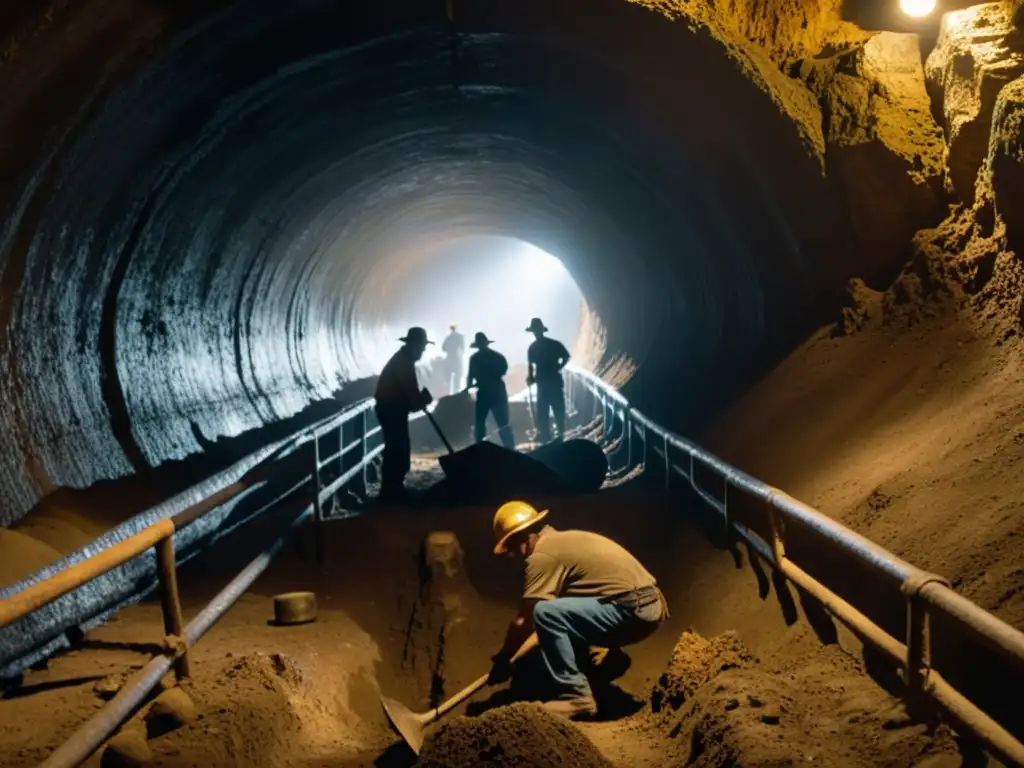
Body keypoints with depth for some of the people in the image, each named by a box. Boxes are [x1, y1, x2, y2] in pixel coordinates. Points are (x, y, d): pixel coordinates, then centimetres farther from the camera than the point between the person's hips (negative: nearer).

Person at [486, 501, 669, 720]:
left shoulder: (542, 554, -9)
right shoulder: (563, 541, 20)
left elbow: (524, 621, -6)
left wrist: (502, 660, 7)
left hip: (632, 610, -10)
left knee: (546, 613, -17)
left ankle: (576, 696, -12)